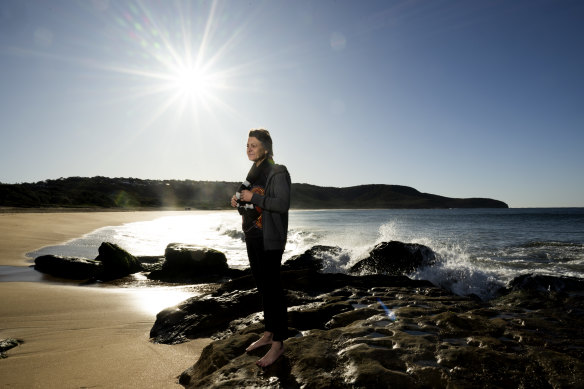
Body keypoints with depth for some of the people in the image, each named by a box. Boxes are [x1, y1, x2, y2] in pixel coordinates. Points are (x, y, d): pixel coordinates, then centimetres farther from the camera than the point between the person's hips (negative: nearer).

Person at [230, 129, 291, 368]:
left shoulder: (277, 172, -10)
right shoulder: (254, 173, 15)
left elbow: (282, 204, -20)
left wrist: (253, 198, -18)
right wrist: (239, 203, 3)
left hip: (269, 240, -8)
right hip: (252, 237, 8)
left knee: (271, 287, -4)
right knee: (262, 286, 14)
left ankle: (278, 343, 7)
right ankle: (268, 333, 26)